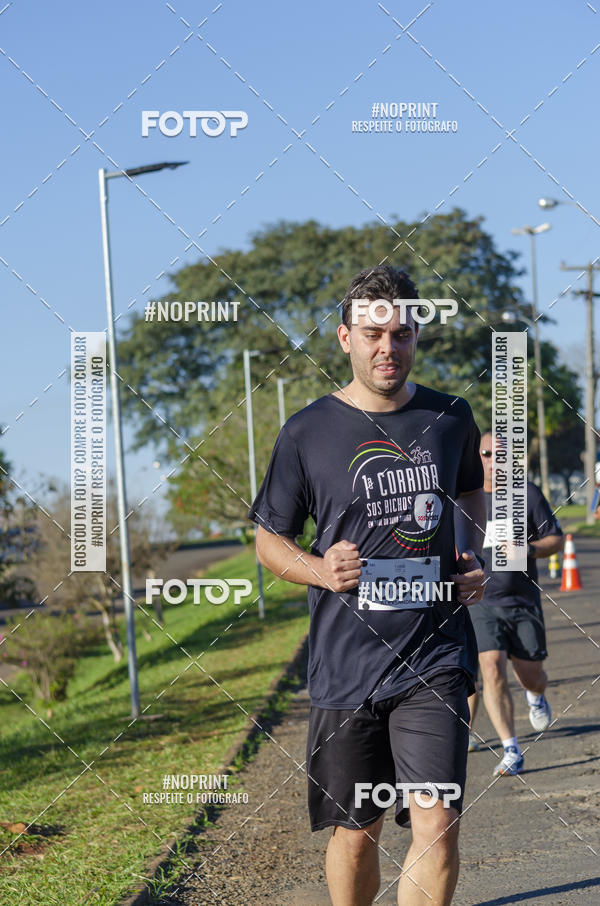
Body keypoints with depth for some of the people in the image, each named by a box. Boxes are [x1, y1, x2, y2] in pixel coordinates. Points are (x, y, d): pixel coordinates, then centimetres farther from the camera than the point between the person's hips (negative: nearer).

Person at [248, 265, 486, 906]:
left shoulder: (450, 419, 6)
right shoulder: (307, 433, -2)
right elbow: (269, 539, 8)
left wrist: (475, 562, 9)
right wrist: (320, 570, -12)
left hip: (435, 657, 1)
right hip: (346, 666, -1)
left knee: (437, 822, -13)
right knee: (355, 832, 10)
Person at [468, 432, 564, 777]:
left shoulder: (528, 493, 2)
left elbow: (556, 539, 4)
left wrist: (529, 549, -15)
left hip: (523, 600, 1)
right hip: (480, 600, -1)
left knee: (531, 676, 6)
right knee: (492, 670, -16)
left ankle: (537, 697, 46)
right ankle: (511, 751, -11)